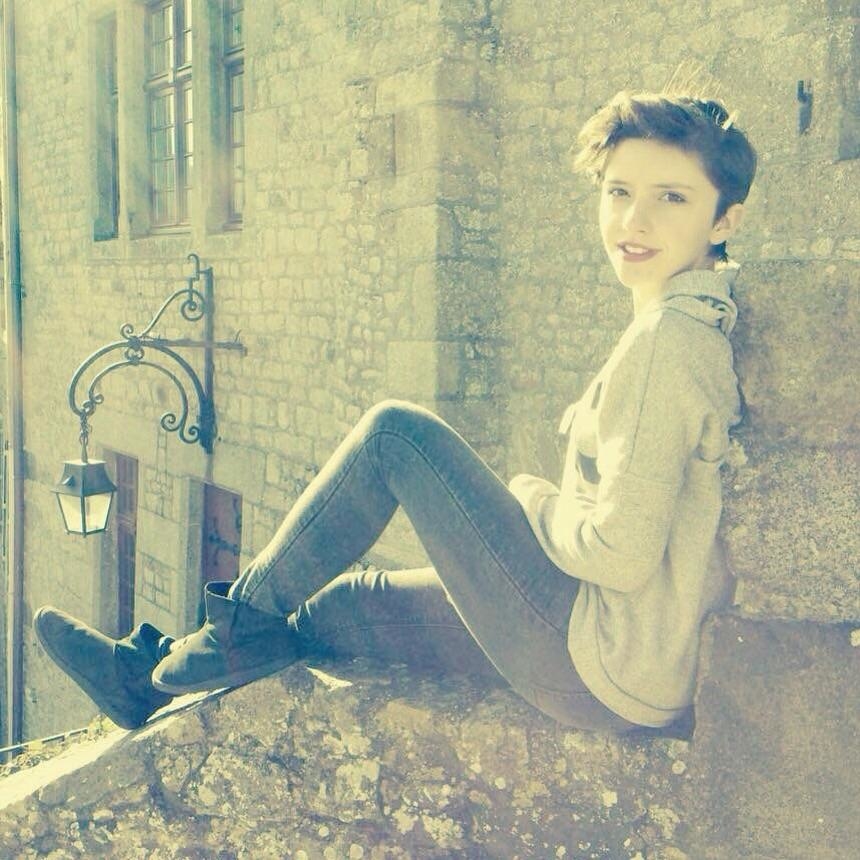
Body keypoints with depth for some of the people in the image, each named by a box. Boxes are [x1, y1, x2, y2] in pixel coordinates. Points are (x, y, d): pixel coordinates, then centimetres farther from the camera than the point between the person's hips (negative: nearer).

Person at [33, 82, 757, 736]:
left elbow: (618, 554, -23)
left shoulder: (669, 334, -20)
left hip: (611, 671, -9)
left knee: (396, 432, -8)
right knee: (351, 605, 15)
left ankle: (245, 616, 8)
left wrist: (533, 498, -6)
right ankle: (151, 672, 31)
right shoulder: (707, 318, 9)